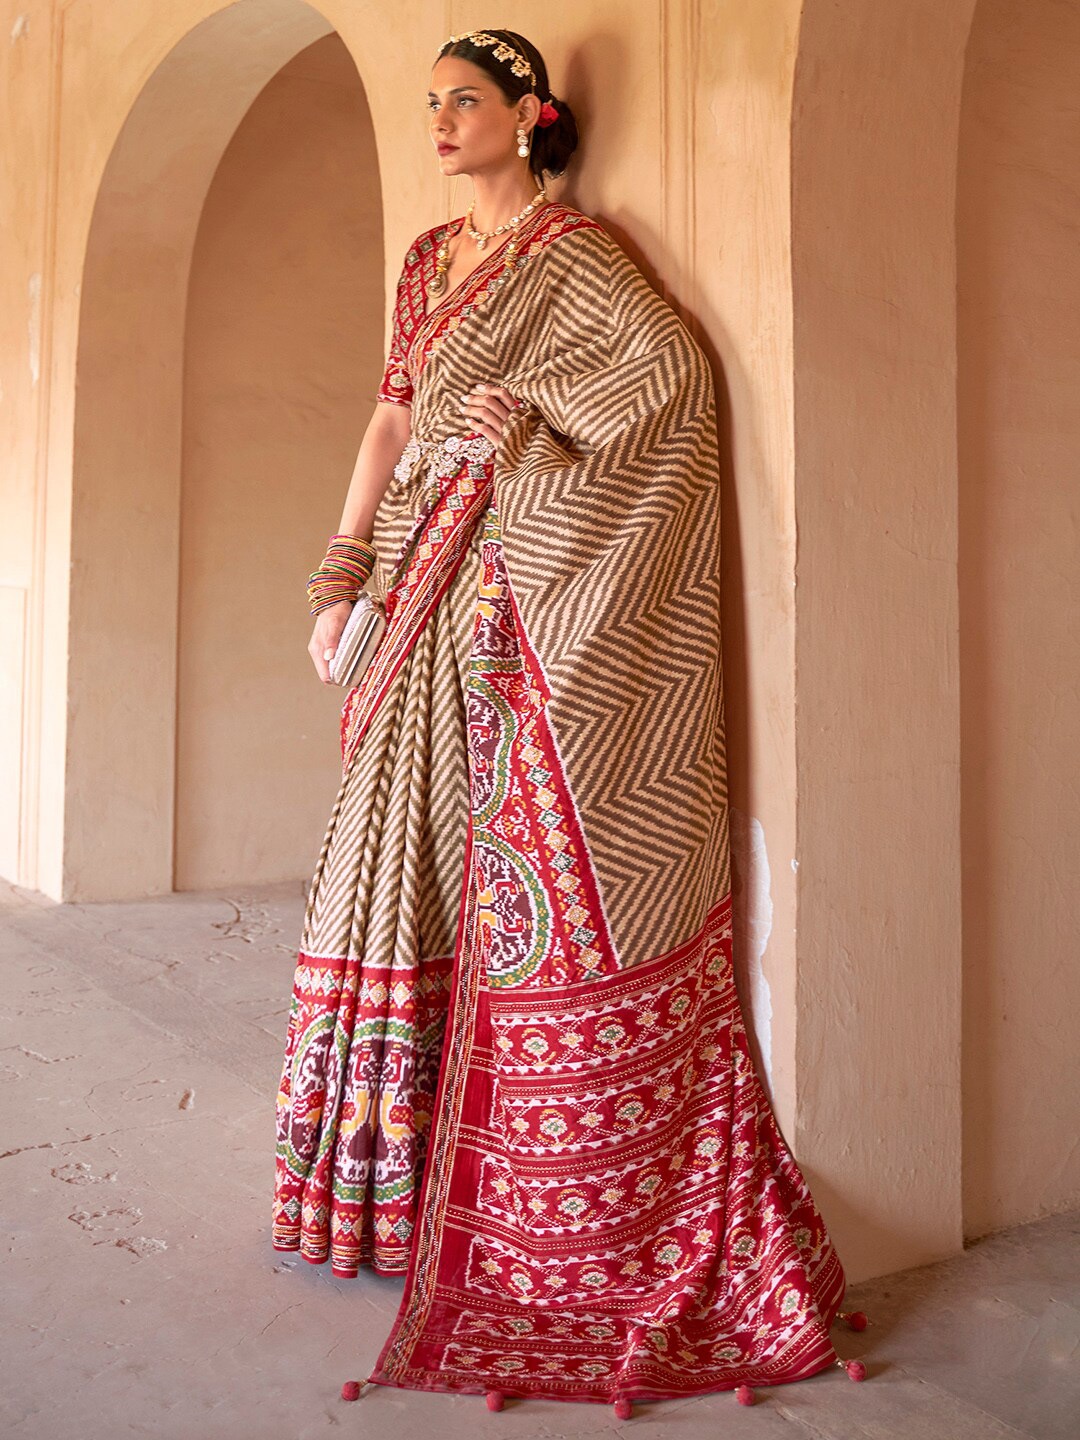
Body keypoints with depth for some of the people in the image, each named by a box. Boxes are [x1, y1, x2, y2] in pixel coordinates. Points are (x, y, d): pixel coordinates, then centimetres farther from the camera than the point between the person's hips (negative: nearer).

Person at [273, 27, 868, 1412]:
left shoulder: (573, 253, 0)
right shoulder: (426, 261, 20)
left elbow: (675, 372, -14)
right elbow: (391, 420, 16)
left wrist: (528, 425, -11)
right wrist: (342, 570, 7)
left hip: (538, 608, -7)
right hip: (439, 610, 7)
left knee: (551, 860, -6)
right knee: (406, 853, 7)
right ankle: (400, 1165, 21)